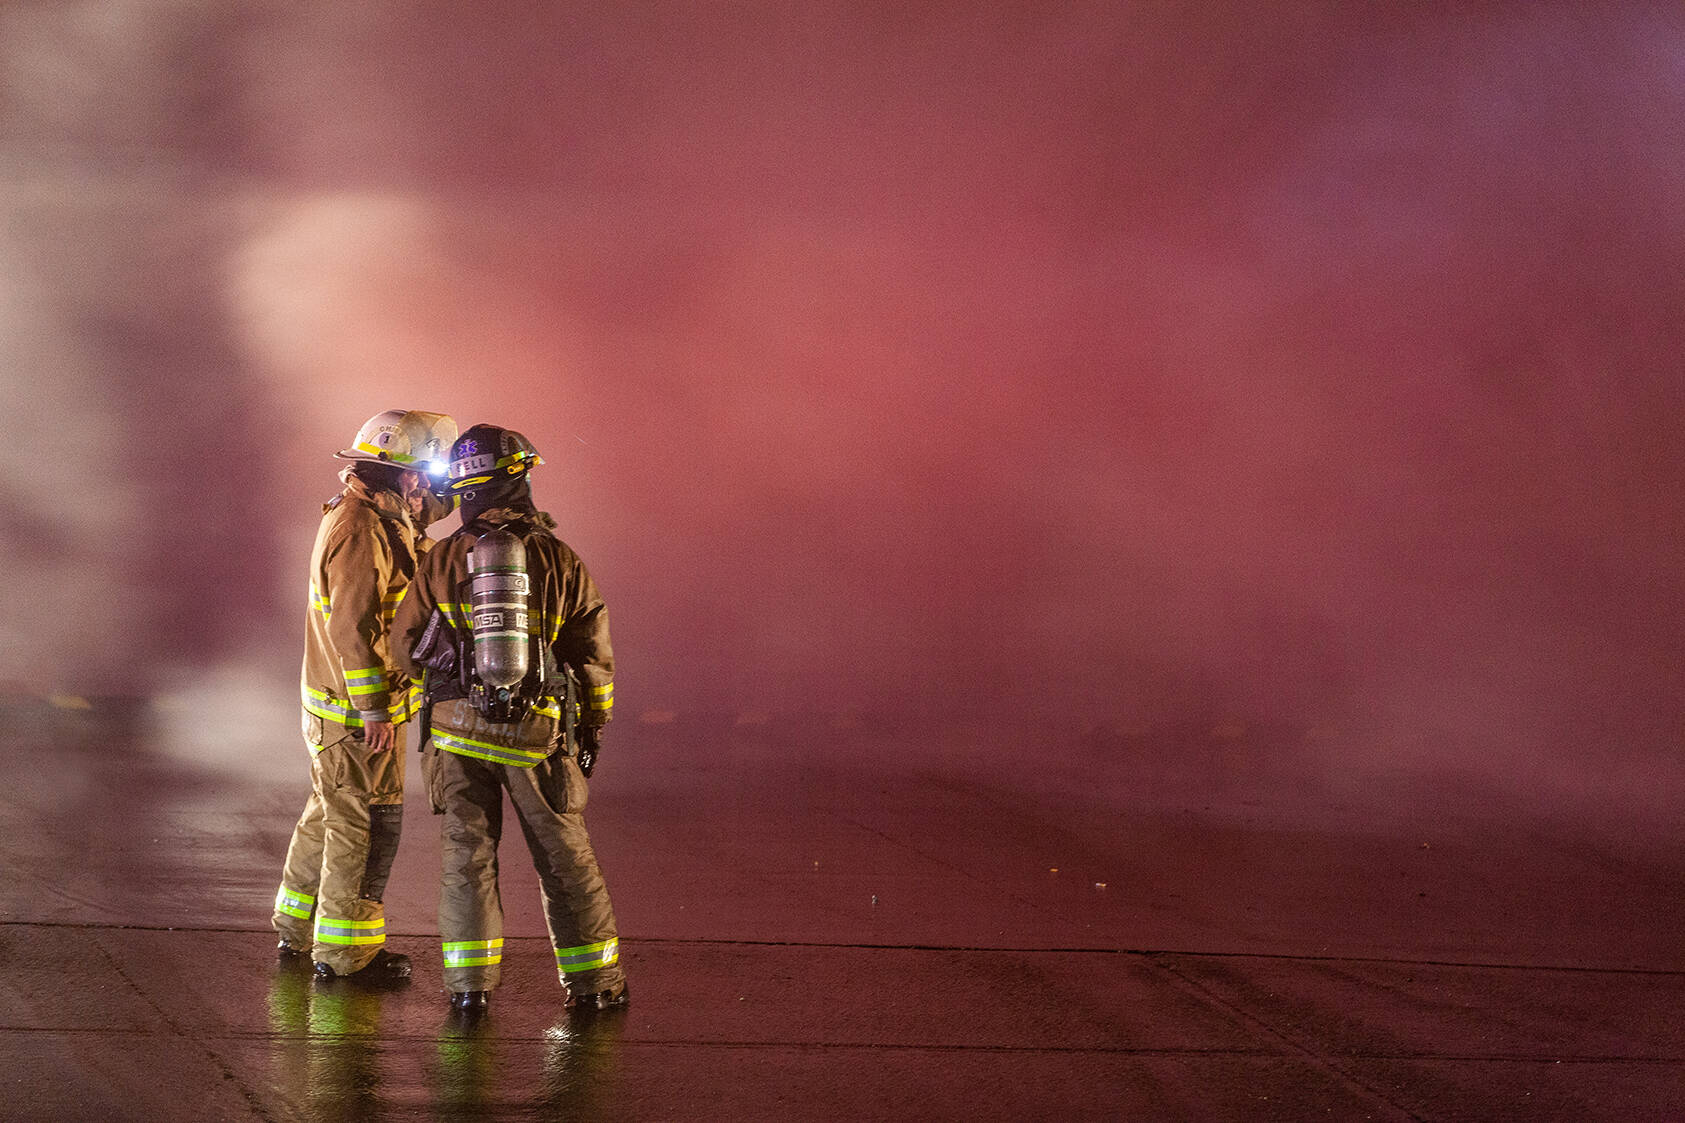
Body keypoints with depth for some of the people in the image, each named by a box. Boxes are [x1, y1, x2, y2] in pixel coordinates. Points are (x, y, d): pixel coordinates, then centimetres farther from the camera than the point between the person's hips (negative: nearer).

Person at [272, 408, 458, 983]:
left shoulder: (363, 517, 11)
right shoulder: (361, 530, -21)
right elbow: (353, 628, -25)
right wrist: (374, 711, -25)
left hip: (336, 704, 10)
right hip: (357, 710, -10)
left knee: (330, 814, 21)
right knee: (367, 825, -3)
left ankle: (299, 926, 33)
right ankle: (345, 950, 4)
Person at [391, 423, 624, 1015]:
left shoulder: (442, 561, -3)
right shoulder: (561, 562, -4)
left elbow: (406, 645, 4)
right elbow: (594, 656, -1)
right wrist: (592, 730, 13)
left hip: (459, 728, 1)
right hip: (539, 735, 0)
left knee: (468, 854, 8)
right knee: (566, 856, 10)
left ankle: (470, 983, 7)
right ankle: (595, 981, 17)